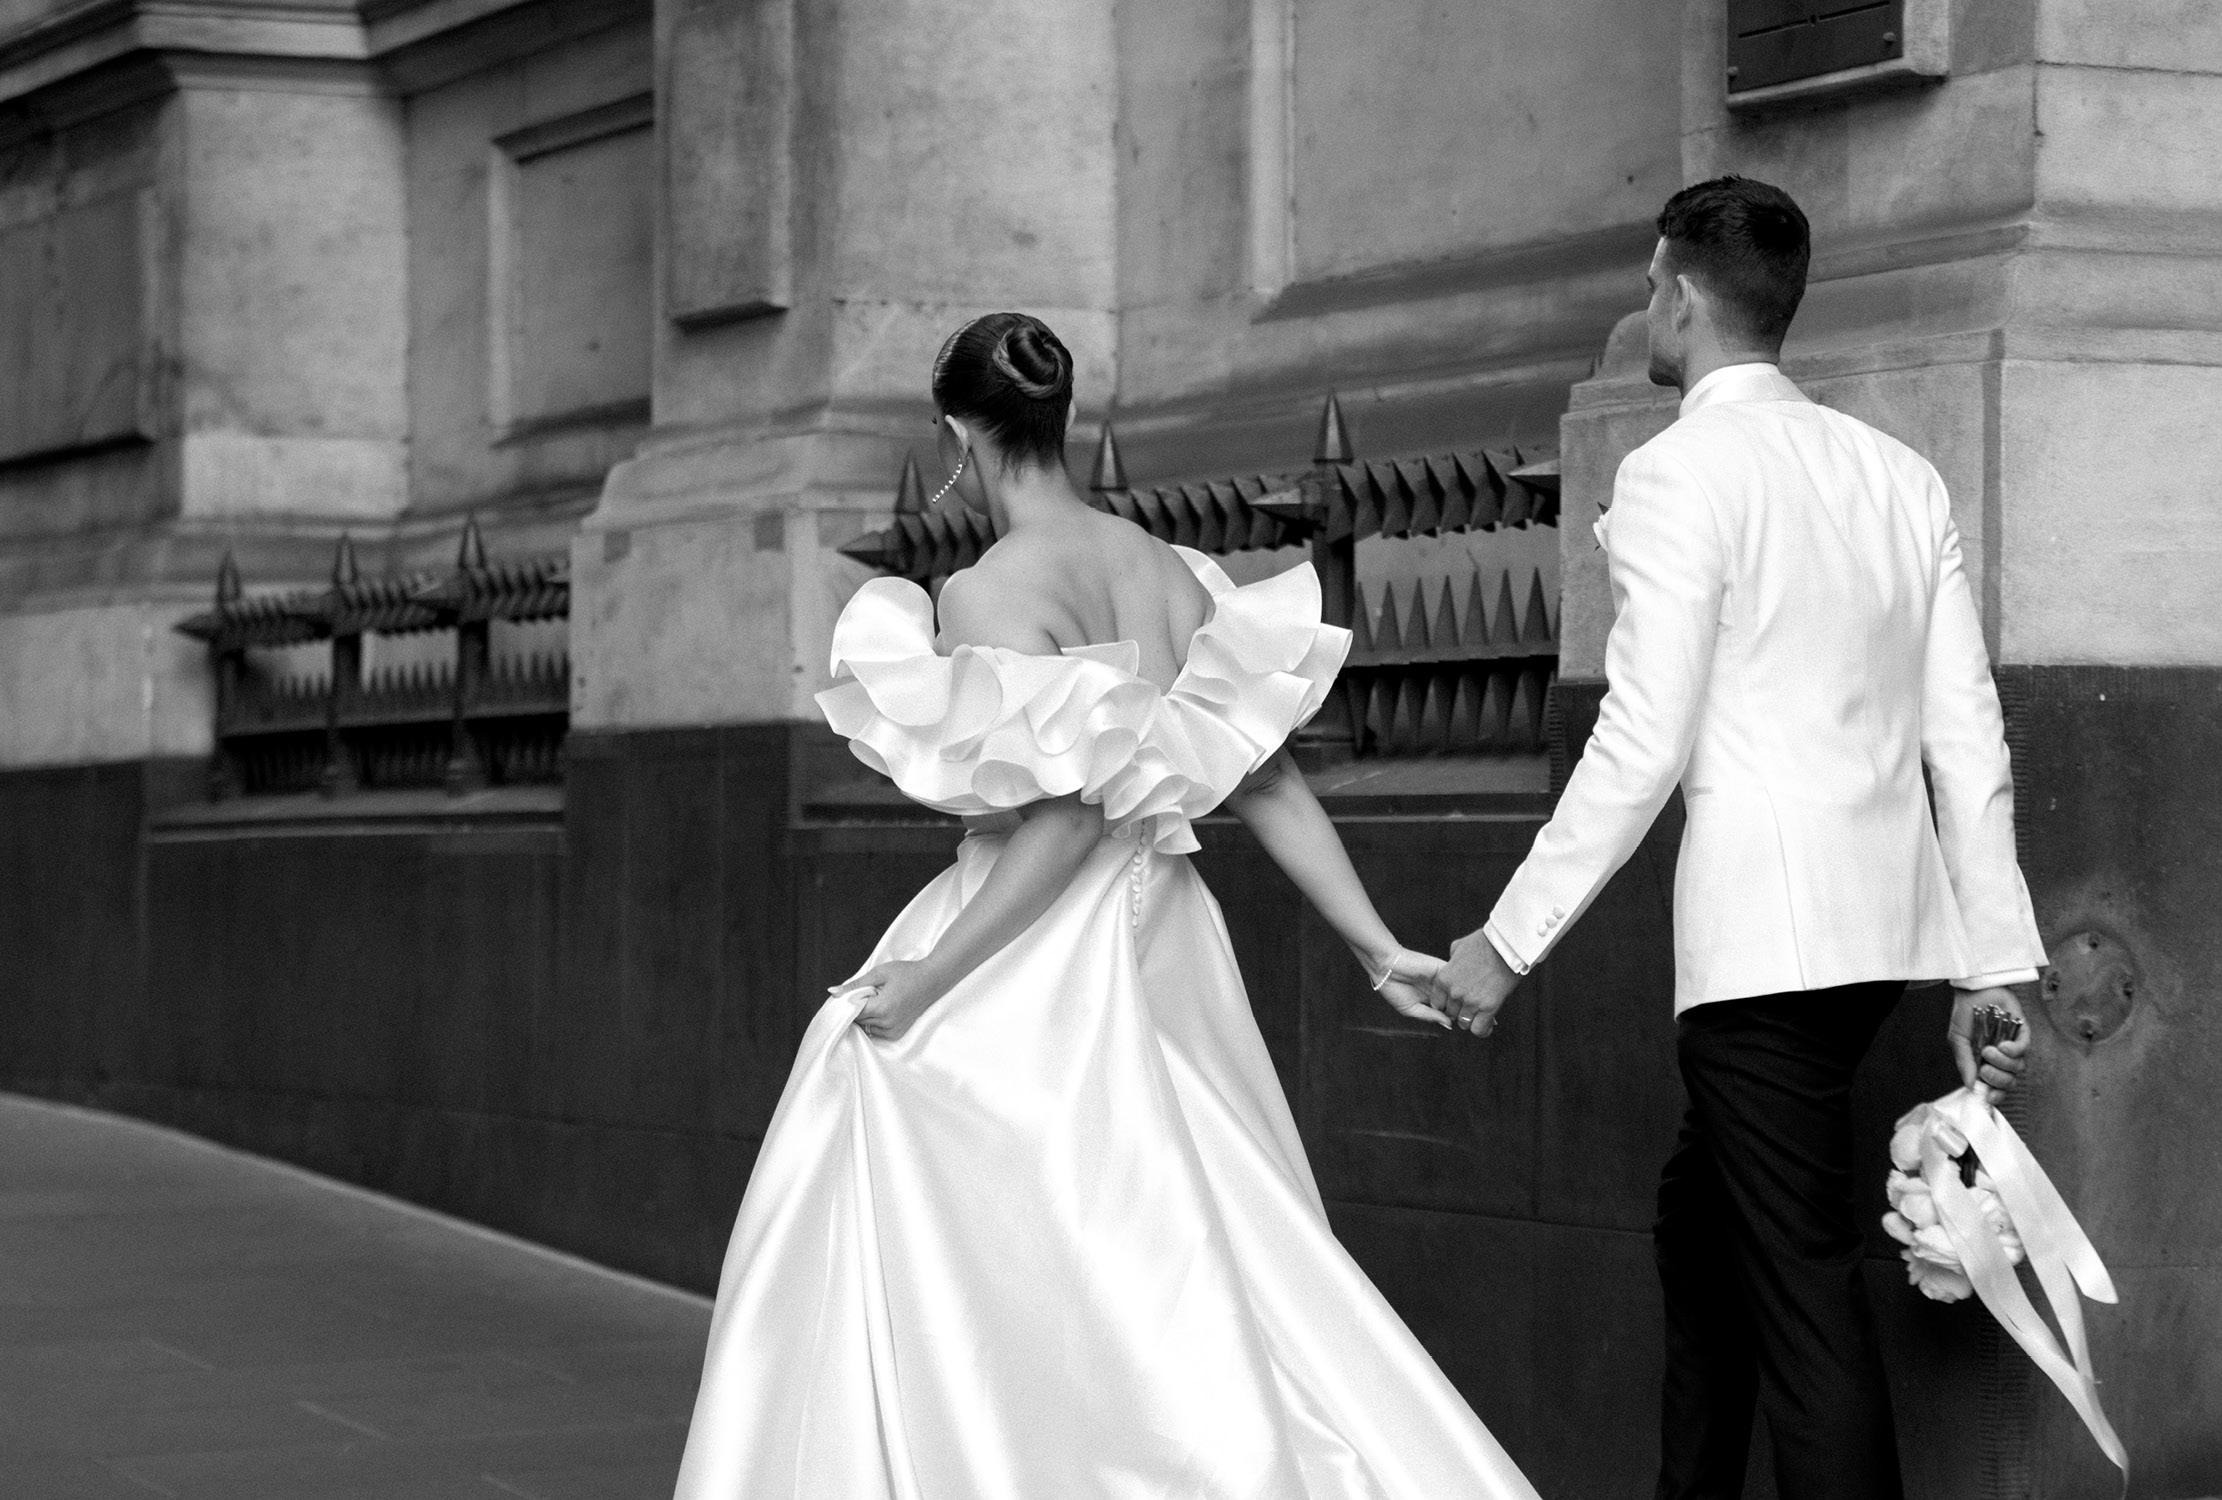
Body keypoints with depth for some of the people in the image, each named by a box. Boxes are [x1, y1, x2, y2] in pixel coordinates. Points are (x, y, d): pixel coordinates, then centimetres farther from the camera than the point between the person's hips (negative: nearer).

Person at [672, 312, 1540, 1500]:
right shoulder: (1164, 570, 6)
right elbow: (1267, 780, 3)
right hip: (1160, 959, 7)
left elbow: (1068, 817, -23)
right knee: (1189, 1281, 12)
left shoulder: (988, 596, -14)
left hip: (1032, 984, -7)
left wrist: (925, 982, -18)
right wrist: (1378, 949, 5)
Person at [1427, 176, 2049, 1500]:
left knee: (1806, 1287, -5)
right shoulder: (1901, 475, 11)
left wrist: (1508, 943, -8)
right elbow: (1970, 740, 9)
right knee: (1706, 1217, 22)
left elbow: (1642, 749, -14)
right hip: (1886, 916, 8)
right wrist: (1995, 962, 13)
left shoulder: (1681, 474, -9)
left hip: (1764, 933, -8)